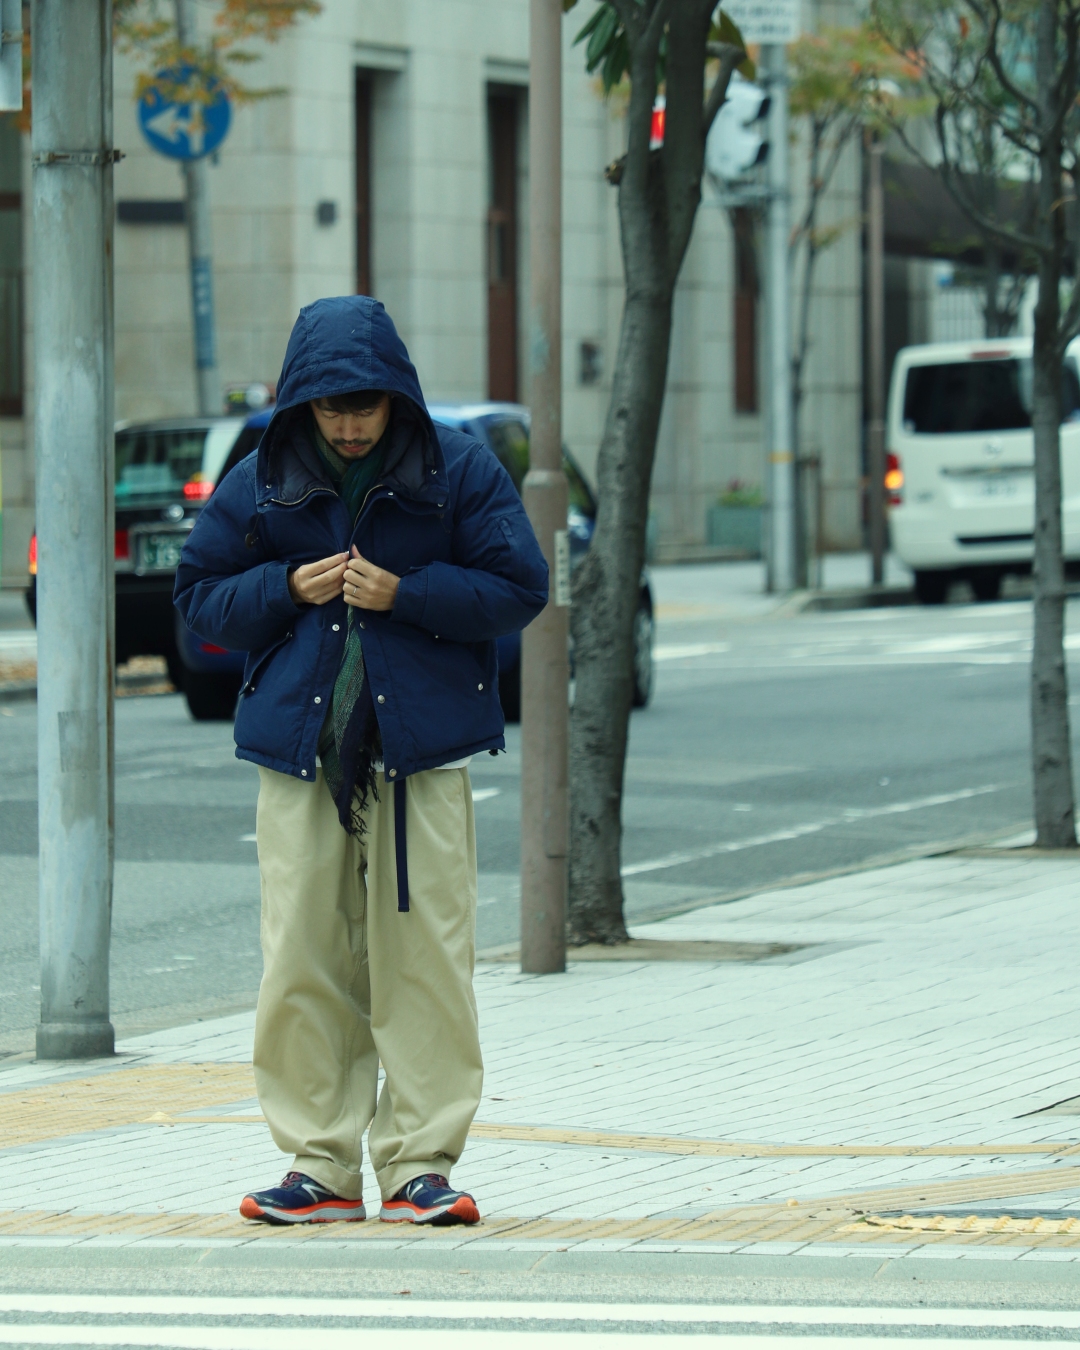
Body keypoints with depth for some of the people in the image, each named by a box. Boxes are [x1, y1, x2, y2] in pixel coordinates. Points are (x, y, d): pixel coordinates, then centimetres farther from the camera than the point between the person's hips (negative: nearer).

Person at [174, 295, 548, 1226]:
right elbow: (201, 597, 12)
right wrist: (286, 589, -7)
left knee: (426, 957, -4)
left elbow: (518, 589, 1)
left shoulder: (459, 473, 2)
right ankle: (320, 1164, 7)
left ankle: (421, 1163, 3)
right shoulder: (260, 485, 7)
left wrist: (407, 593, -12)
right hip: (300, 744, 2)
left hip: (423, 751, -2)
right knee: (302, 962, -1)